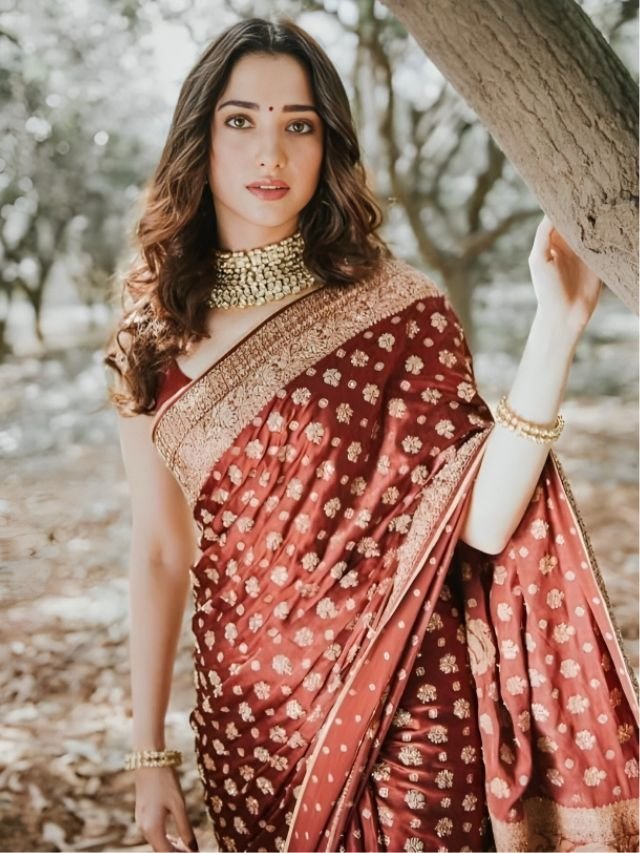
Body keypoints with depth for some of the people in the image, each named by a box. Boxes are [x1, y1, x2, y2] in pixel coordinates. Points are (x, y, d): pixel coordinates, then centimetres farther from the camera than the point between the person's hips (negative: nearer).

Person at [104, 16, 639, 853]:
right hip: (244, 718, 3)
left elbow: (479, 523, -16)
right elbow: (159, 552, 4)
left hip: (399, 711, -3)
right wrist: (149, 752, 6)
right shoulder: (152, 337, 1)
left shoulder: (396, 308, -8)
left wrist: (557, 325, -23)